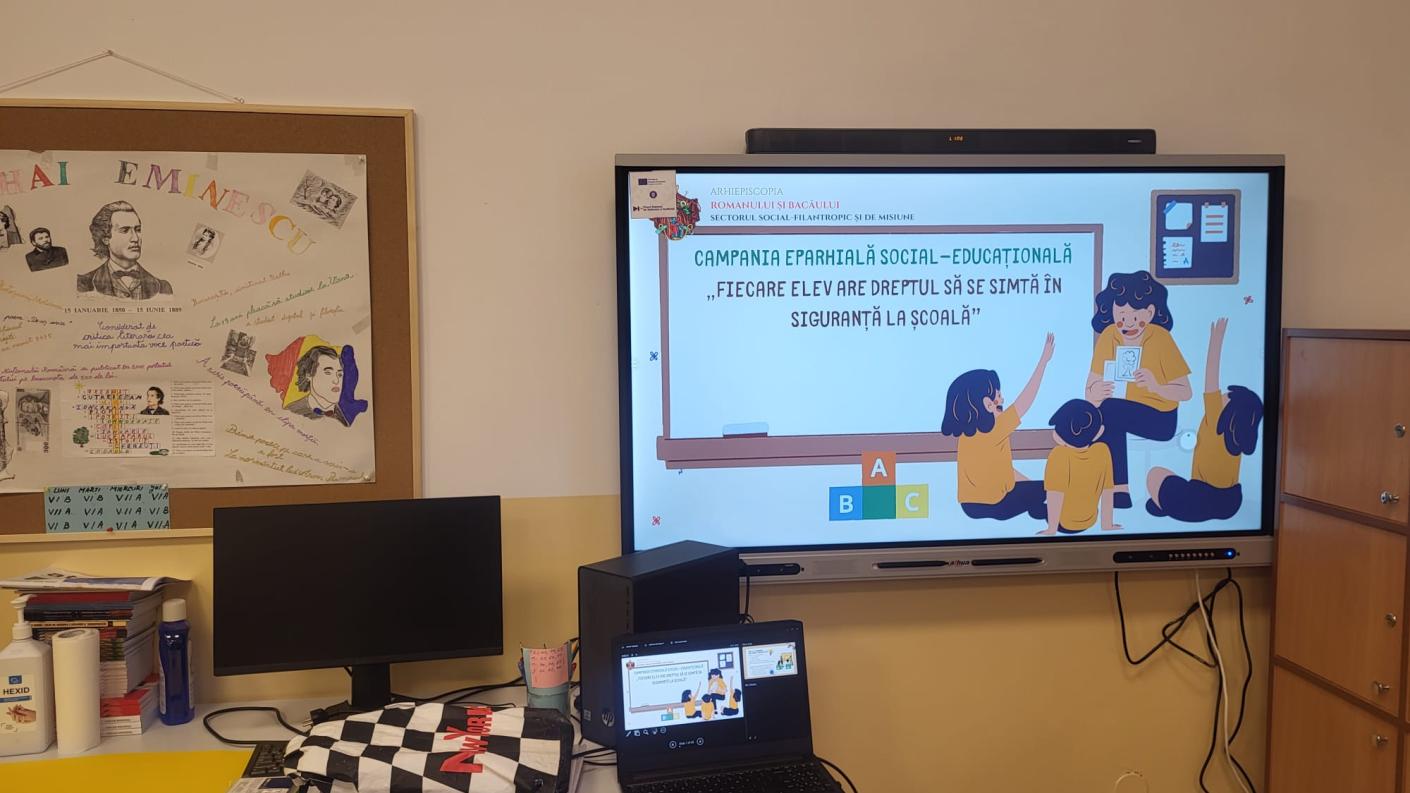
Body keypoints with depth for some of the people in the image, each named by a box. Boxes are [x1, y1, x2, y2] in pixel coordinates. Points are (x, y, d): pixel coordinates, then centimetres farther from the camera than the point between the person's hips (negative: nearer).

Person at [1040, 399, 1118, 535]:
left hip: (1062, 524, -4)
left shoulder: (1059, 455, -30)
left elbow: (1055, 497, -30)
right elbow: (1107, 492, -9)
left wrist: (1051, 530, -21)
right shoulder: (1102, 451, -17)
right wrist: (1107, 525, 3)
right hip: (1089, 522, 4)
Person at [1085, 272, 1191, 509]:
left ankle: (1119, 489, -20)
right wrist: (1095, 394, -31)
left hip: (1160, 418, -3)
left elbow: (1185, 392, -11)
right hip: (1124, 413, 4)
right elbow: (1091, 387, -7)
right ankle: (1119, 490, -20)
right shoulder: (1108, 336, -6)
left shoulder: (1161, 339, -14)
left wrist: (1156, 387, -31)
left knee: (1109, 410, -30)